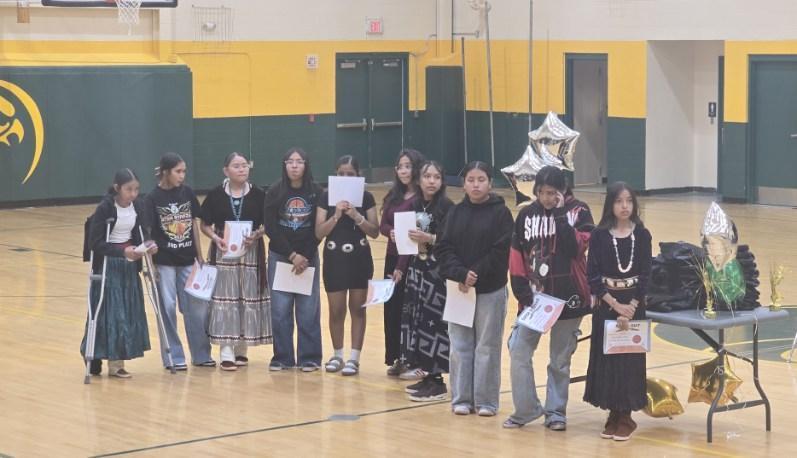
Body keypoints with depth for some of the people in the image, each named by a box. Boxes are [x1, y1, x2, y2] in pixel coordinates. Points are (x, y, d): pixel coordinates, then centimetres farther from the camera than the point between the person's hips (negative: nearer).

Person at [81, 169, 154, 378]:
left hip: (129, 264, 6)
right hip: (108, 264, -6)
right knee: (110, 312, -5)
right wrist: (122, 252, -30)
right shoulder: (105, 208, -17)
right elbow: (95, 243, -19)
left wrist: (147, 246, -10)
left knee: (129, 312, 5)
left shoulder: (137, 206, 1)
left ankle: (116, 361, 13)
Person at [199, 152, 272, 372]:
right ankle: (226, 352, -2)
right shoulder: (216, 195, -2)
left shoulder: (258, 195, 0)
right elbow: (205, 225, 3)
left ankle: (241, 348, 19)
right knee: (224, 298, -4)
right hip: (224, 251, -1)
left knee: (249, 298, 5)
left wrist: (257, 234, -15)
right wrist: (215, 237, -15)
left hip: (251, 252, 1)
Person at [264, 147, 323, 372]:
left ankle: (309, 358, 9)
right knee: (280, 309, 0)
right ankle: (282, 357, 9)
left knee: (308, 310, 0)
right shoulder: (275, 192, -2)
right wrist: (292, 255, -10)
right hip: (279, 256, 0)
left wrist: (305, 256, -10)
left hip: (308, 257, 0)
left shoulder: (316, 193, -2)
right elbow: (270, 228, -5)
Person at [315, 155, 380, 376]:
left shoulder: (366, 197, -2)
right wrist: (336, 215, -20)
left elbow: (375, 232, -5)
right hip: (334, 258, 0)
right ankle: (337, 355, 21)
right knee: (336, 310, 5)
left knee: (357, 308, 3)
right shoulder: (327, 197, -2)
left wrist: (356, 216, -19)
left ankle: (354, 358, 7)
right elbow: (319, 233, -6)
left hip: (359, 258, 0)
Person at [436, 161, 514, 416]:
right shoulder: (456, 213, 6)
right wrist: (460, 274, -15)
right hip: (459, 289, 3)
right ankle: (461, 398, 15)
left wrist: (476, 275, -16)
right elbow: (443, 248, -1)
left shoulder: (501, 213, -4)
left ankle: (486, 400, 10)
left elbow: (502, 251, -11)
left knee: (488, 346, 2)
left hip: (491, 290, -3)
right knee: (460, 345, 7)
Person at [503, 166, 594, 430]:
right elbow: (517, 254, 5)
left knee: (560, 359, 7)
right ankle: (525, 409, 6)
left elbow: (576, 247, -18)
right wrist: (521, 289, -3)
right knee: (519, 351, -6)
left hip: (567, 297, -2)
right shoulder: (527, 214, 3)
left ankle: (556, 412, 17)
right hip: (534, 296, 2)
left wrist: (560, 214, -19)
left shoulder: (578, 212, -4)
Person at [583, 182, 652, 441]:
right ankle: (613, 414, 14)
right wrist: (615, 304, -14)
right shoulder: (600, 235, -3)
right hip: (606, 305, 0)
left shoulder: (641, 235, -1)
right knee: (607, 358, 3)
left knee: (630, 359, 1)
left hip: (634, 305, 0)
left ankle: (625, 416, 11)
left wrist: (631, 308, -14)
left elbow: (645, 275, -3)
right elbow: (593, 276, -6)